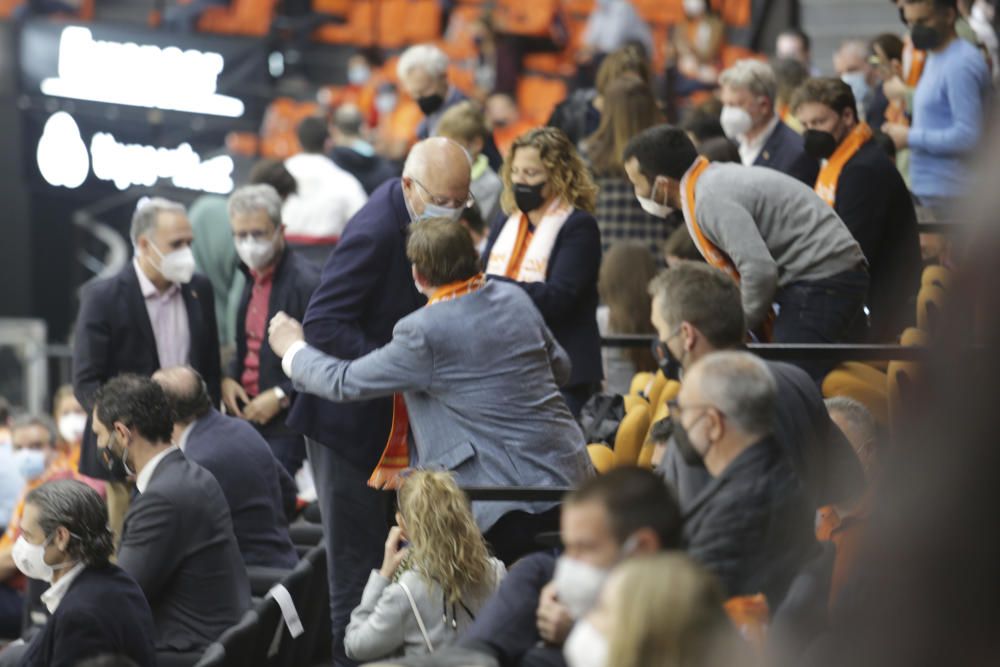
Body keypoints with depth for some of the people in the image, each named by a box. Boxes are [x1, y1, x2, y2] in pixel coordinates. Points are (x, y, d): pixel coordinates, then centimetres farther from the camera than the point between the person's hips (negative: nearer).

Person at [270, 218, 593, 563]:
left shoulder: (424, 332, -13)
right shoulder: (515, 298, 6)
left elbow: (344, 382, -2)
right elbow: (559, 367, 21)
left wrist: (292, 350, 17)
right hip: (570, 473, 7)